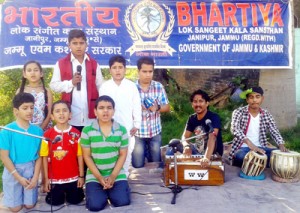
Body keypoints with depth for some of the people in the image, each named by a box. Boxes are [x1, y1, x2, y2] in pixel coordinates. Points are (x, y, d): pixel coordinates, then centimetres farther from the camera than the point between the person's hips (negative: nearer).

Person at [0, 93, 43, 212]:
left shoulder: (38, 131, -7)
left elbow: (39, 155, -2)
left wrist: (35, 177, -8)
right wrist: (18, 177, -13)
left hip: (30, 169, 2)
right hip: (12, 170, -2)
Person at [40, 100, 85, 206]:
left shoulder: (76, 133, -6)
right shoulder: (47, 134, -5)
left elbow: (80, 155, -2)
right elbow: (45, 157, -2)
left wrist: (81, 176, -1)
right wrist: (46, 178, -1)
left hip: (73, 177, 0)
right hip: (54, 178, 0)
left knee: (75, 200, 4)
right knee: (54, 202, 2)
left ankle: (68, 192, 37)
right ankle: (61, 193, 35)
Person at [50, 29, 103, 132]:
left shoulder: (94, 64, 8)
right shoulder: (61, 64, 3)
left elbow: (100, 87, 8)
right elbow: (54, 85, 2)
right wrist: (71, 83, -12)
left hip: (90, 117, 1)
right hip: (70, 116, -1)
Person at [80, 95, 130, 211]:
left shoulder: (121, 130, -3)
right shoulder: (87, 131, -6)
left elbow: (123, 154, 0)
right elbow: (87, 156, -4)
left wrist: (113, 176, -11)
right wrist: (99, 177, -12)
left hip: (117, 174, 1)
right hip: (94, 176, -1)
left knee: (123, 202, -15)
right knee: (95, 205, -17)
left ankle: (111, 191, 19)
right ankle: (103, 192, 17)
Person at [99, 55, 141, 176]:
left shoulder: (132, 86, -4)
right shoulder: (104, 87, -1)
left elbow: (136, 107, 0)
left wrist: (136, 125, -1)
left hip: (127, 127, 0)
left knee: (126, 153, 10)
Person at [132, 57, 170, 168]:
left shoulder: (159, 87, -2)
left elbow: (167, 107, 3)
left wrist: (157, 107, -18)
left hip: (155, 132, 2)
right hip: (137, 133, -2)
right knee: (138, 166, 5)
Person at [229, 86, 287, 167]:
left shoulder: (266, 114, 7)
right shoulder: (239, 112, -7)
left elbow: (274, 131, 3)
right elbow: (235, 129, -24)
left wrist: (281, 145, -18)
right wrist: (250, 144, -39)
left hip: (260, 148, 6)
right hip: (242, 148, -5)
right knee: (241, 157, -40)